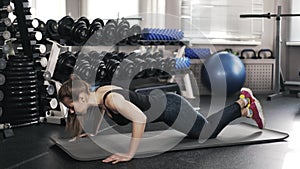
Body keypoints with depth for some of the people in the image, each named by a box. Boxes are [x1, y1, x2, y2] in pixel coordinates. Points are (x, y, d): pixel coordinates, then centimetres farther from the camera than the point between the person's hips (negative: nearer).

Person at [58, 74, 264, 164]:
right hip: (163, 104, 8)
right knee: (204, 128, 25)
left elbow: (140, 119, -41)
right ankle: (243, 106, 40)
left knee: (209, 132, 9)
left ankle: (244, 104, 26)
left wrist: (130, 154, -37)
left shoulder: (111, 99, -31)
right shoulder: (98, 94, -4)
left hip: (171, 107, -8)